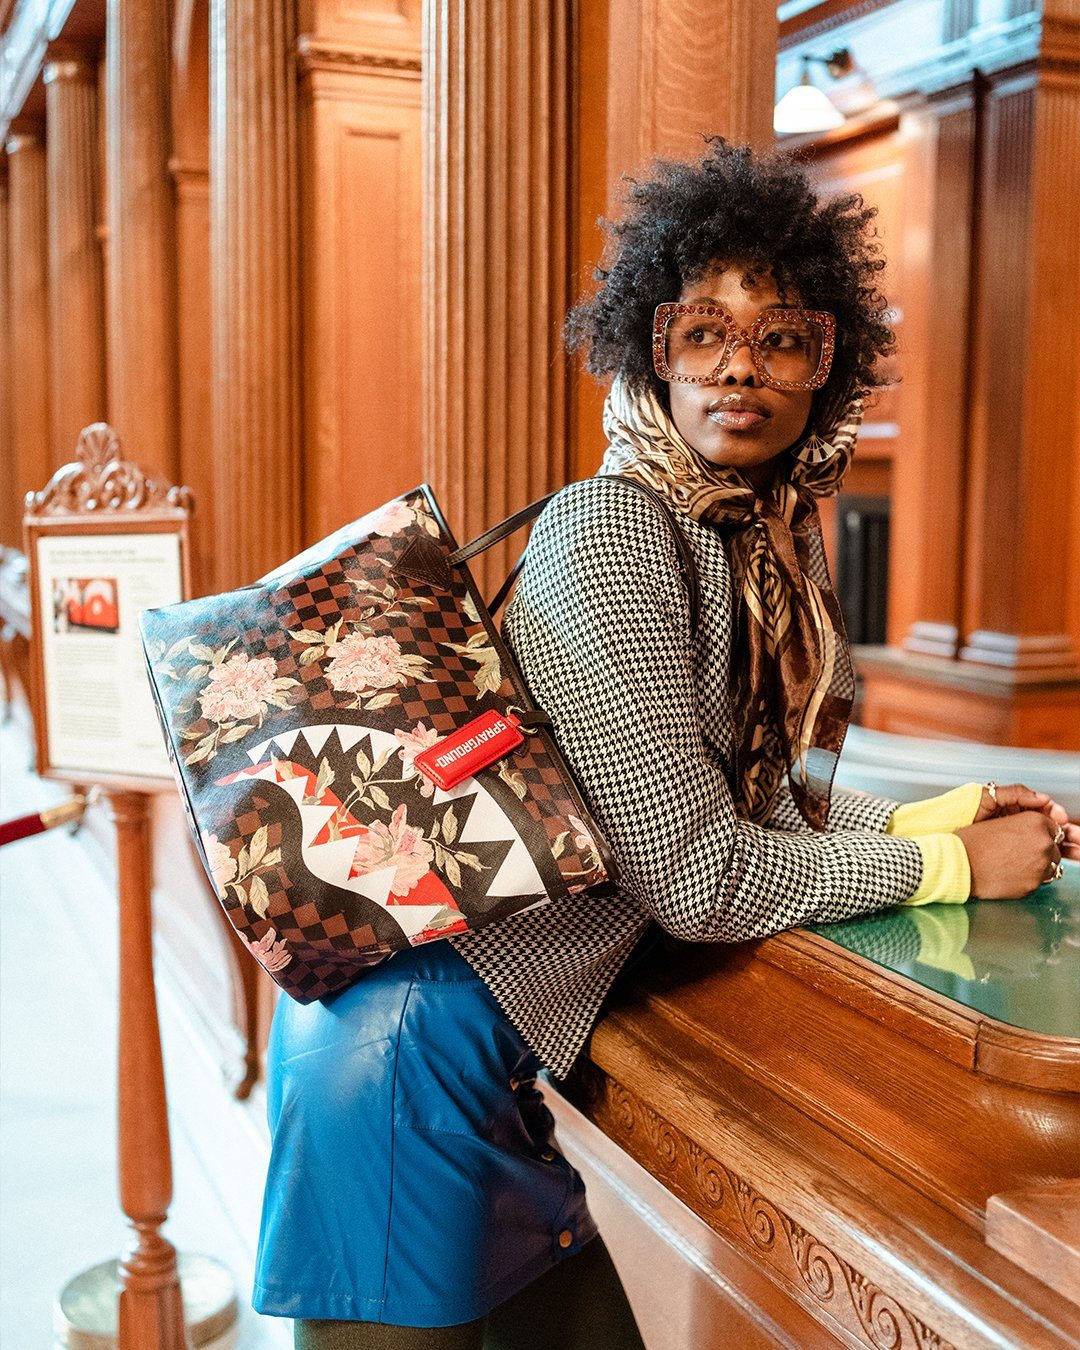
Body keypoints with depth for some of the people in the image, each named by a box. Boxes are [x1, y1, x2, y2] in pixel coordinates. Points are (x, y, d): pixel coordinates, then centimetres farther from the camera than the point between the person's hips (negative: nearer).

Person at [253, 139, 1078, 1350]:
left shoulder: (768, 533, 6)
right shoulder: (611, 533, -21)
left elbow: (752, 784, 16)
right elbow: (696, 877, -21)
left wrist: (930, 817, 2)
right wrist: (951, 865, -9)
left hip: (527, 1045, 8)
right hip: (422, 1036, -8)